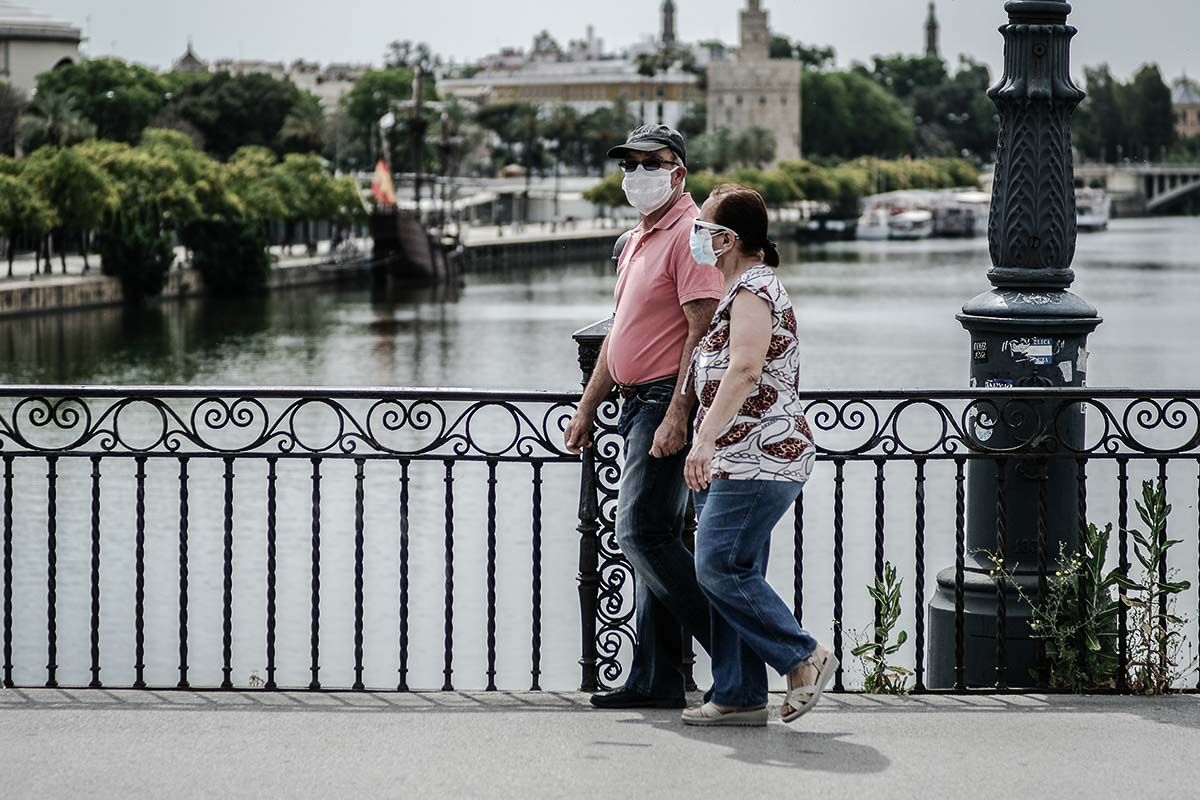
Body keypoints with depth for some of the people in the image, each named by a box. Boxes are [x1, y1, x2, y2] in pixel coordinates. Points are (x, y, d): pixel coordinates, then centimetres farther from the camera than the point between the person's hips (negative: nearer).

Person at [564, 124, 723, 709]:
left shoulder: (689, 233, -11)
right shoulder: (638, 240, 20)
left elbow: (704, 331, -19)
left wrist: (677, 415, -25)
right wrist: (587, 408, 23)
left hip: (668, 400, -10)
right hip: (637, 402, 10)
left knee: (642, 533, -15)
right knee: (652, 538, 8)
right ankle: (656, 680, 10)